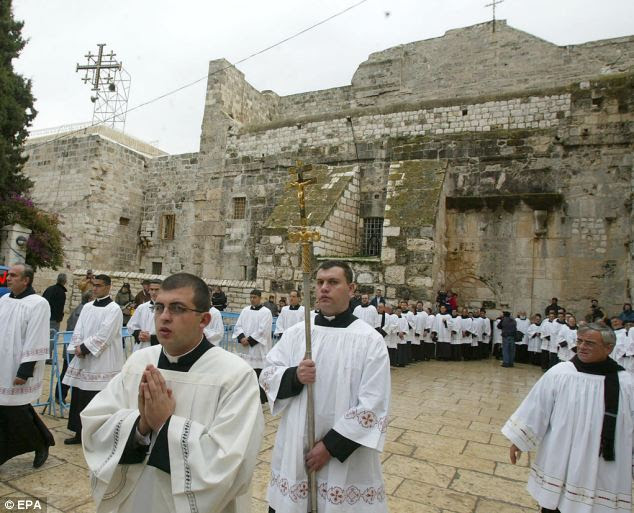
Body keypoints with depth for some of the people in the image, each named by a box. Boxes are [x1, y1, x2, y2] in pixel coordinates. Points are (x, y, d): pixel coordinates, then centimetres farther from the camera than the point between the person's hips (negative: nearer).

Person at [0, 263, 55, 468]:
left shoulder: (38, 304, -13)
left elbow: (36, 341, -16)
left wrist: (25, 371, -19)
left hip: (18, 372, -6)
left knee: (17, 413, 3)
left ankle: (42, 444, 24)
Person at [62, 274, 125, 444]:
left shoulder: (114, 309, -10)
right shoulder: (87, 307, 11)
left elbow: (103, 335, -16)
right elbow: (78, 329, 9)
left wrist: (84, 348, -13)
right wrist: (77, 347, -6)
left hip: (102, 361, -7)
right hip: (83, 359, 7)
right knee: (79, 397, 12)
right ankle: (80, 432, 26)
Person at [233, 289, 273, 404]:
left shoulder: (266, 312, -5)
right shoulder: (245, 310, 11)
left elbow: (262, 330, -12)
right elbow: (238, 325, 7)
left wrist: (249, 340, -14)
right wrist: (242, 337, -10)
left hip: (258, 348, -5)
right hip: (245, 347, 5)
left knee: (259, 371, -3)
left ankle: (261, 398, 8)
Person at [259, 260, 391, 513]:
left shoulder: (370, 340, -9)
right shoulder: (295, 333, 2)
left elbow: (373, 406, -13)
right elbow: (267, 376, 3)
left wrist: (331, 445, -15)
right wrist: (294, 376, -18)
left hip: (346, 458, -3)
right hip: (294, 451, 3)